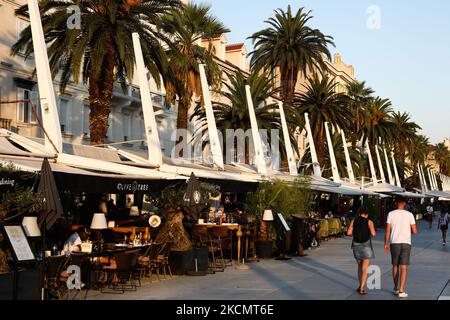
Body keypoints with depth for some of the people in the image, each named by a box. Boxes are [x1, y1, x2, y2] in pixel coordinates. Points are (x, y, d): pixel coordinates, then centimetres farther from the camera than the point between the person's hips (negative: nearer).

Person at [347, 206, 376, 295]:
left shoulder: (354, 221, 3)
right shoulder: (369, 222, -5)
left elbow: (349, 233, -2)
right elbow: (373, 234, -15)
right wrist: (374, 232, 8)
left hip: (356, 245, 4)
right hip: (366, 246, -4)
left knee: (360, 266, 23)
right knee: (365, 269, 1)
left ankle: (361, 285, 25)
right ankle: (362, 289, -5)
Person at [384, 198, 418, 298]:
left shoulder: (391, 214, 0)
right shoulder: (409, 215, 0)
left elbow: (388, 230, -2)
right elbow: (414, 231, 0)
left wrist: (386, 243, 7)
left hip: (394, 243, 1)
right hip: (406, 243, -1)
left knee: (395, 266, 16)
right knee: (404, 267, -2)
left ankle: (396, 288, 26)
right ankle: (401, 290, -10)